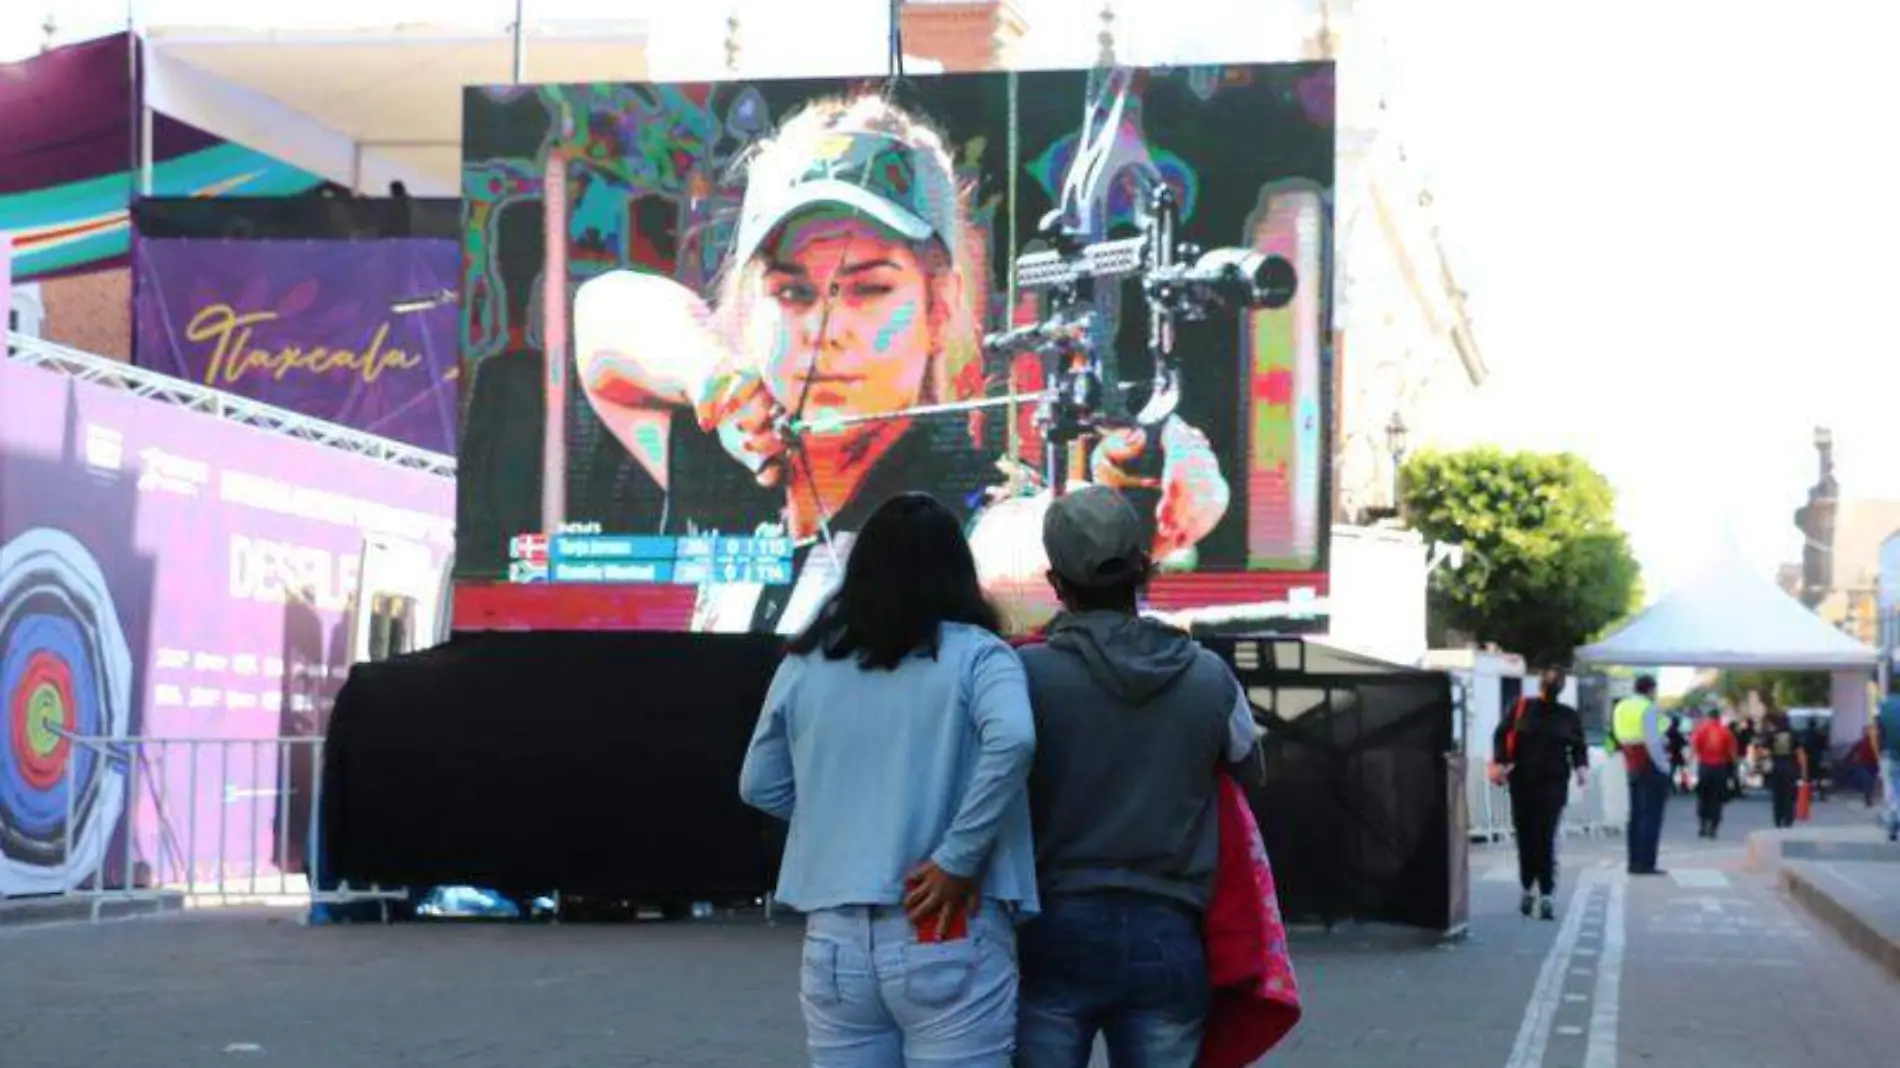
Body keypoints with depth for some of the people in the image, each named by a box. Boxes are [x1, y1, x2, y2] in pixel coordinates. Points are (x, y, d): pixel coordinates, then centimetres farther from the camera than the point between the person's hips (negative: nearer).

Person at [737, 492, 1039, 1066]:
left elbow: (761, 786, 15)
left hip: (834, 938, 4)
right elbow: (1012, 739, -22)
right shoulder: (975, 655, -4)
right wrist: (958, 859, -16)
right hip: (949, 936, -4)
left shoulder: (805, 664, 8)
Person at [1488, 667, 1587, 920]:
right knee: (1525, 838, 8)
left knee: (1546, 840, -11)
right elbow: (1501, 735, 2)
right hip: (1522, 783, 1)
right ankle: (1527, 888, 24)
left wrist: (1582, 766, -10)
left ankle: (1547, 895, -11)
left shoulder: (1569, 716, 7)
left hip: (1553, 785, -1)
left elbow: (1579, 746, 10)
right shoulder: (1521, 709, 5)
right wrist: (1499, 763, -12)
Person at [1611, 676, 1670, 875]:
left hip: (1632, 766, 8)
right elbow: (1653, 741, -22)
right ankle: (1646, 863, -10)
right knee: (1652, 815, -6)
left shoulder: (1621, 707, 10)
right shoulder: (1649, 709, -14)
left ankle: (1634, 862, 15)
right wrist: (1663, 764, -13)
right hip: (1651, 767, -8)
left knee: (1636, 814, 14)